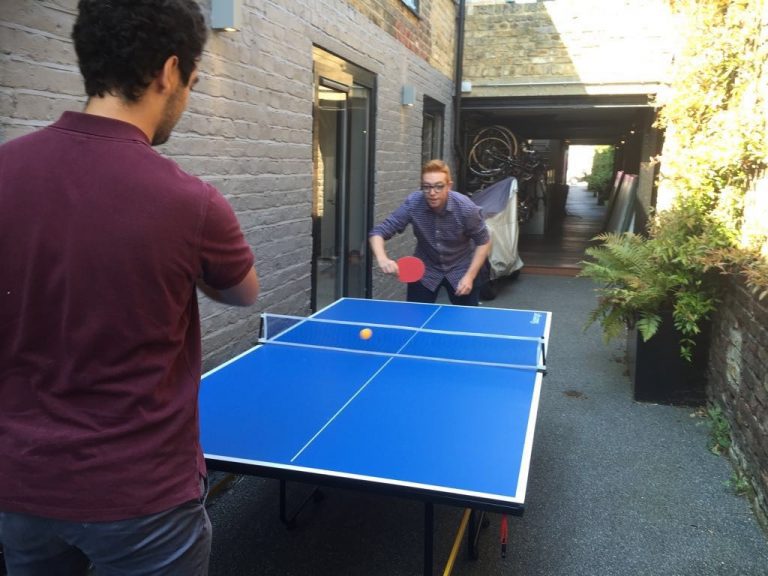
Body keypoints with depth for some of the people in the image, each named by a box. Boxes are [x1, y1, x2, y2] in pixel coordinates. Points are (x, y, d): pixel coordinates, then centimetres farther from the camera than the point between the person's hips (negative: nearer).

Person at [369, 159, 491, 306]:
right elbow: (378, 232, -20)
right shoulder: (412, 203, -23)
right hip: (424, 270, 1)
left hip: (461, 270, 0)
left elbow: (483, 241, -10)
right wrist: (382, 259, -40)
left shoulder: (466, 208, -24)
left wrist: (470, 276, -17)